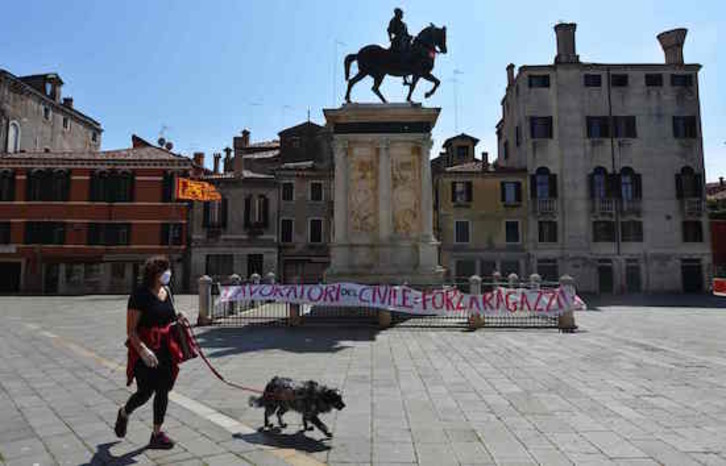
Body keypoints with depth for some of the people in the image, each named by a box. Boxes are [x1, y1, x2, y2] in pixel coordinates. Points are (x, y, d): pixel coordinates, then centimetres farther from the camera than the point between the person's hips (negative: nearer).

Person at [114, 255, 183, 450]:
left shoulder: (167, 292, 7)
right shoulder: (140, 295, -14)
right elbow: (131, 330, -15)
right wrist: (143, 350, -26)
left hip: (166, 350, 6)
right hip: (145, 351, -6)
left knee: (163, 391, 9)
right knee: (145, 392, 2)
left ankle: (157, 434, 22)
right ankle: (124, 413, 37)